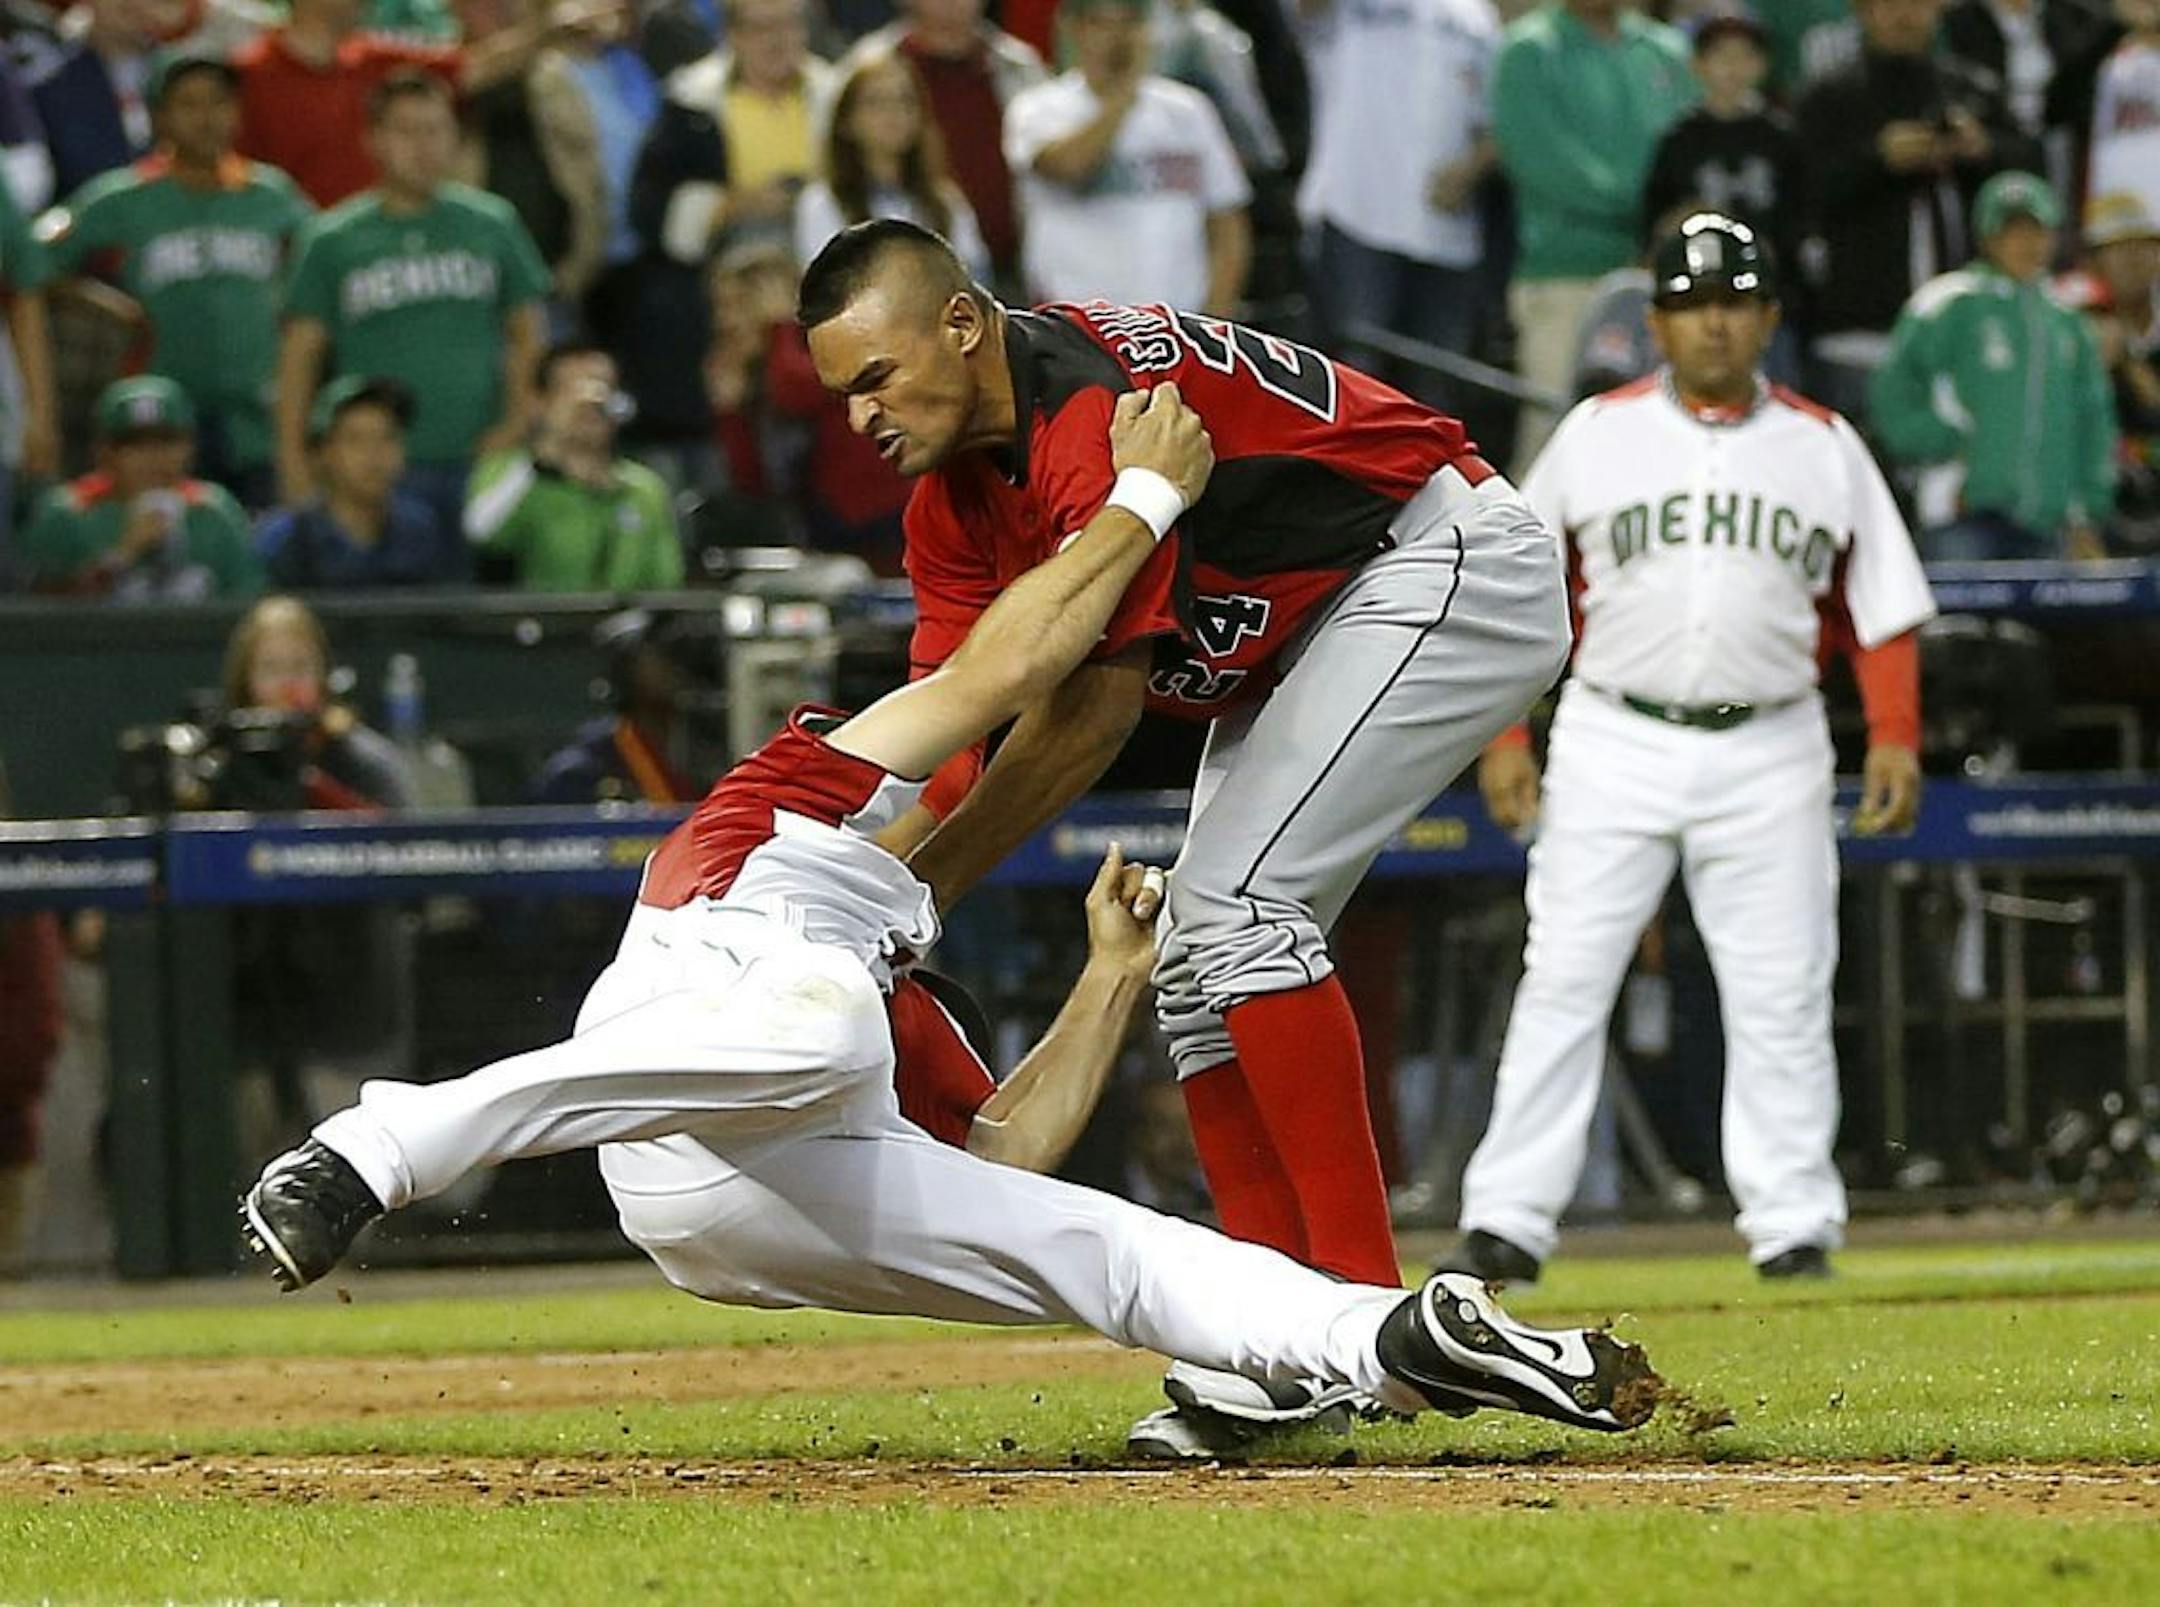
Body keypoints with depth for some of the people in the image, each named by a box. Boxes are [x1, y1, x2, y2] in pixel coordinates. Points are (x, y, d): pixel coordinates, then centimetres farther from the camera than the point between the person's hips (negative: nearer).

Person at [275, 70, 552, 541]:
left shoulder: (493, 225, 10)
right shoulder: (332, 240, 5)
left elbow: (528, 334, 14)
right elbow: (301, 355, 5)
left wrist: (515, 425, 0)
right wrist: (293, 463, -3)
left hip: (478, 461, 2)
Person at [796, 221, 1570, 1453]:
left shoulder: (1096, 407, -29)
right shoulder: (955, 490, 1)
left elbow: (1094, 712, -29)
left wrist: (912, 893, -27)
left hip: (1451, 567, -11)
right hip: (1303, 632, 11)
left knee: (1237, 901, -22)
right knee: (1196, 967, 4)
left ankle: (1366, 1314, -23)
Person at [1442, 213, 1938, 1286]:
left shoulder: (1824, 446, 8)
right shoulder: (1596, 436, 5)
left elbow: (1884, 608, 10)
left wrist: (1894, 739, -1)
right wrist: (1505, 738, 1)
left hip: (1768, 757, 1)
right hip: (1615, 743, -1)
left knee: (1783, 998, 0)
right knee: (1562, 985, -6)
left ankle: (1794, 1226, 7)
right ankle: (1507, 1224, -6)